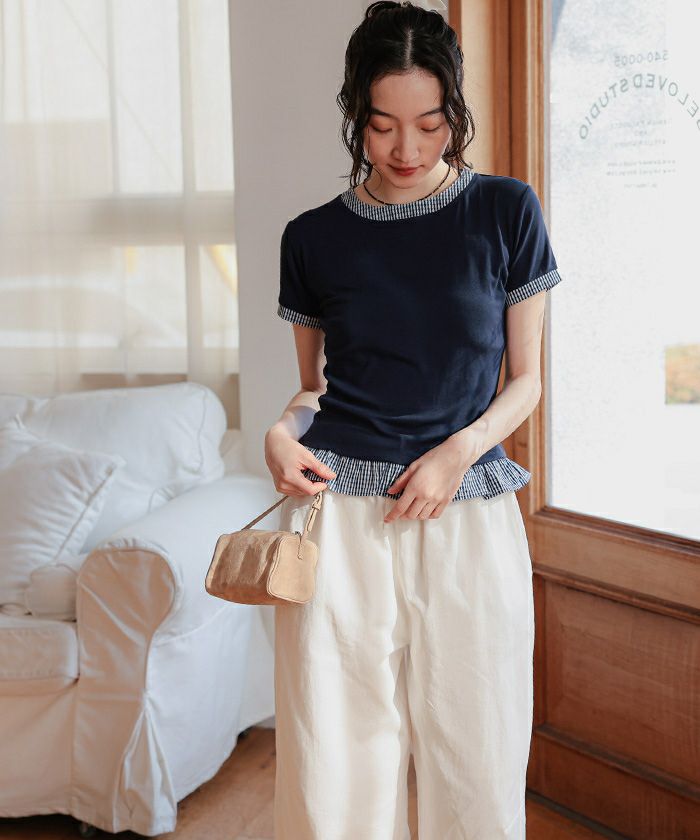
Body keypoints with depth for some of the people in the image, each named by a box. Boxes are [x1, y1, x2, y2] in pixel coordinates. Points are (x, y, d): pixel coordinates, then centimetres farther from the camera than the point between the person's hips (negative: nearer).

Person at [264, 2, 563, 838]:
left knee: (475, 767, 6)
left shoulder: (506, 211, 3)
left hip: (469, 515, 0)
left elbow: (525, 378, 6)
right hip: (339, 515, 1)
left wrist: (458, 452, -11)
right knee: (334, 770, 3)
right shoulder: (315, 238, 6)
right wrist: (283, 431, -6)